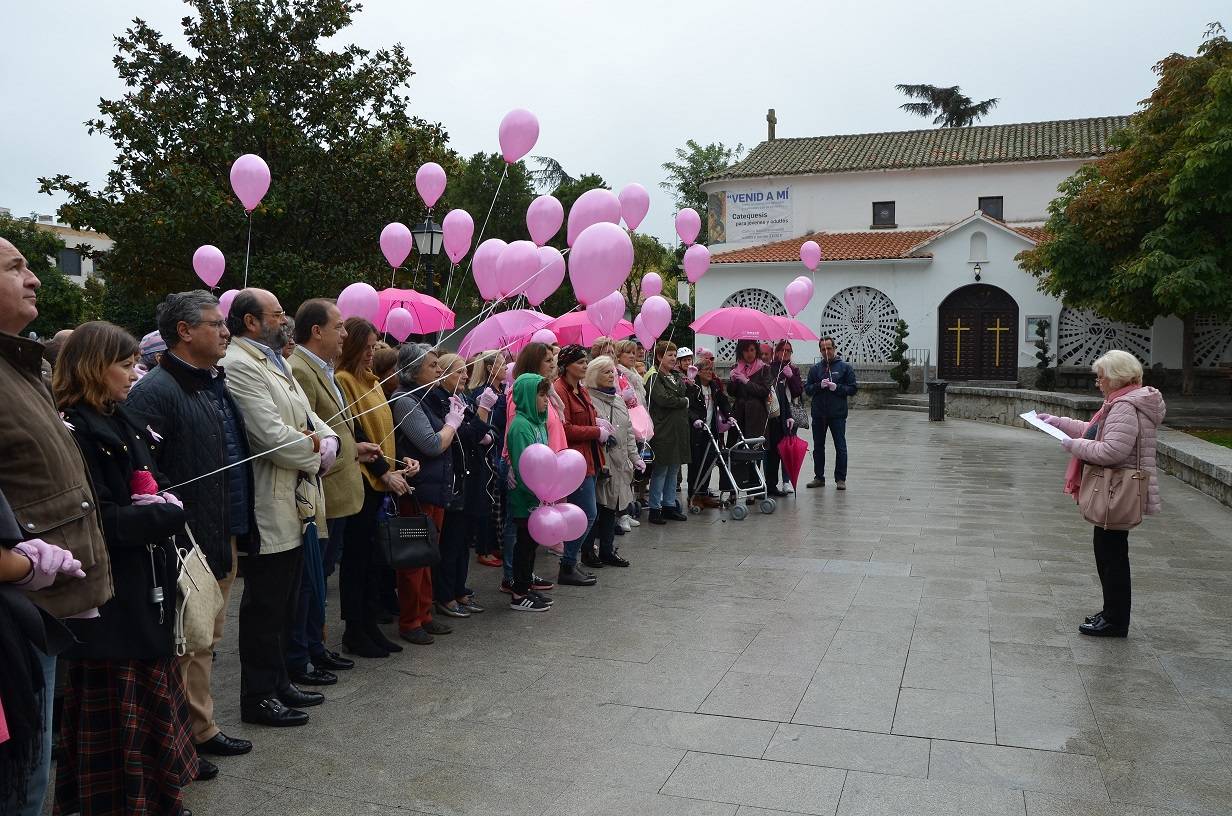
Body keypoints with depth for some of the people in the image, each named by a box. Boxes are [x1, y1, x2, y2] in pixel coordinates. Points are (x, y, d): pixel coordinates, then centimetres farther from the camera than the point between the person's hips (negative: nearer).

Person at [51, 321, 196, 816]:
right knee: (114, 716, 3)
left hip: (145, 591, 9)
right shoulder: (76, 432, -16)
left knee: (152, 704, 19)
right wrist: (165, 514, -13)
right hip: (108, 597, -9)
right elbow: (103, 521, -21)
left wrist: (162, 506, -5)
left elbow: (154, 488, 15)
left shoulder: (123, 423, 11)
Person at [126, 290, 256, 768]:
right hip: (188, 544, -9)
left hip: (225, 537, 9)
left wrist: (241, 528, 17)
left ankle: (201, 729, 31)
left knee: (206, 640, 19)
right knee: (184, 645, 3)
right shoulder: (156, 391, -15)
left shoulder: (216, 385, 13)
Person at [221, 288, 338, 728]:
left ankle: (278, 682, 31)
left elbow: (310, 417, 17)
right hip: (269, 510, -10)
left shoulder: (276, 362, 15)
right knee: (265, 607, 2)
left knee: (285, 605, 18)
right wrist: (315, 453, -8)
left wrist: (327, 437, -5)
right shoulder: (238, 366, -17)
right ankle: (258, 697, 15)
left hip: (295, 506, 10)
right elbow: (273, 437, -24)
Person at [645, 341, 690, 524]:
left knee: (674, 470, 12)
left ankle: (669, 505, 20)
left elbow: (688, 396, 21)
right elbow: (663, 399, -20)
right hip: (663, 431, -8)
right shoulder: (654, 377, -9)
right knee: (660, 470, -3)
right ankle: (655, 509, 4)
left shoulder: (677, 376, 18)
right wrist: (684, 401, -7)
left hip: (679, 429, 8)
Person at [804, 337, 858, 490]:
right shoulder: (815, 368, 9)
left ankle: (840, 479, 7)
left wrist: (837, 387, -15)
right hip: (818, 414, 3)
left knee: (840, 447, 0)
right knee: (818, 447, 10)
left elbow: (853, 389, -1)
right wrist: (819, 385, -12)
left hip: (838, 414, -3)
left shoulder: (845, 368, 2)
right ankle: (819, 477, 19)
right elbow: (807, 389, 6)